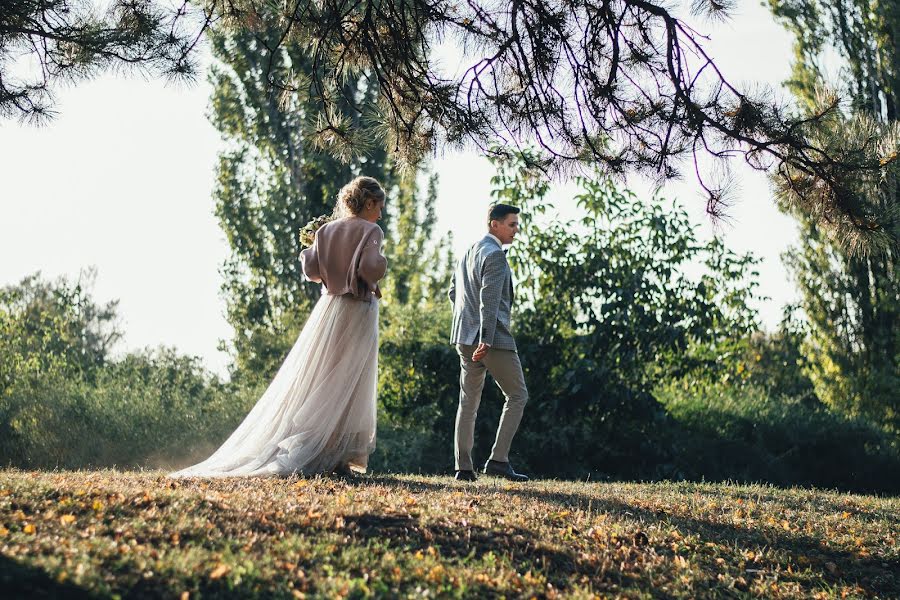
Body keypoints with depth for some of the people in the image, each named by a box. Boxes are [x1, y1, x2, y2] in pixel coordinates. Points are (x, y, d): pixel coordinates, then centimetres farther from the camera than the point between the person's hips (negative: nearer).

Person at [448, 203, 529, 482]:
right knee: (517, 395, 1)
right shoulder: (494, 254, -12)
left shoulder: (469, 252, 17)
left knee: (468, 401, 10)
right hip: (492, 336, -9)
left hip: (465, 337, 9)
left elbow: (453, 291, 23)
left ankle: (464, 467, 8)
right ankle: (498, 459, -6)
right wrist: (486, 340, -23)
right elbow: (489, 299, -20)